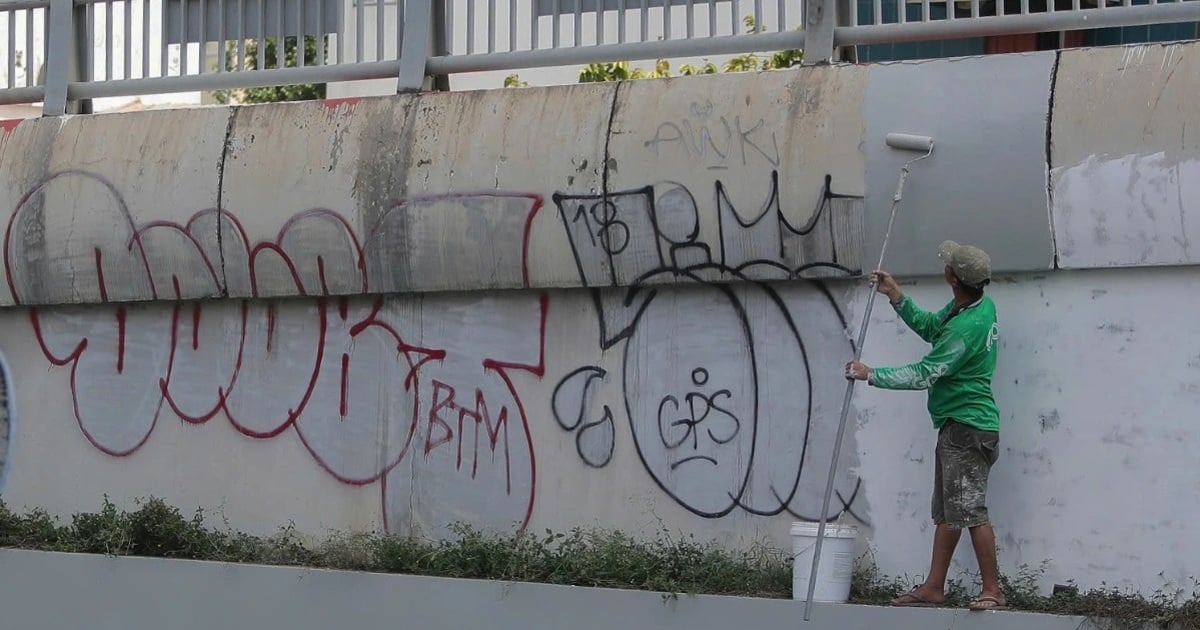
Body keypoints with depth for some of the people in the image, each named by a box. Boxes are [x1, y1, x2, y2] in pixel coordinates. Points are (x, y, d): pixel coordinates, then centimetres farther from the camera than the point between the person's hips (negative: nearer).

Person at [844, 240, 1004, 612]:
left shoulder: (968, 327, -24)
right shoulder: (978, 304, 6)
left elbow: (923, 375, -22)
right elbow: (929, 327, 19)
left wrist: (871, 375, -13)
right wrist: (896, 297, 9)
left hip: (969, 428, -11)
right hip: (955, 427, 11)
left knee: (970, 510, -8)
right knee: (946, 512, 12)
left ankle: (992, 591, -3)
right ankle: (933, 588, 17)